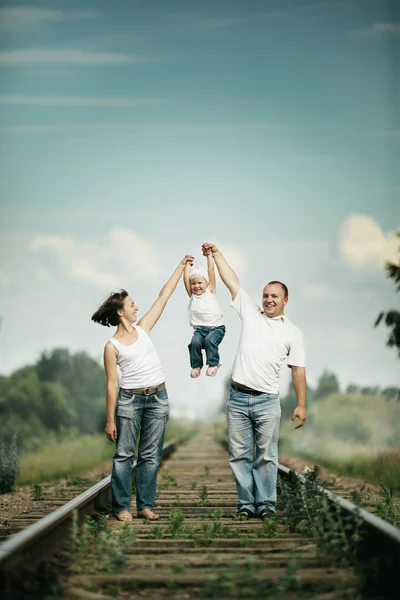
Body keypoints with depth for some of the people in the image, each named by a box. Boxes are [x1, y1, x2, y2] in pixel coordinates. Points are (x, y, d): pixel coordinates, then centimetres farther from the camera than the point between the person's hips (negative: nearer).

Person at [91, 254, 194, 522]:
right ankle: (121, 507, 6)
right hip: (129, 400, -5)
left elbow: (164, 297, 10)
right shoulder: (112, 346, -6)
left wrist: (181, 267, 11)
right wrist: (110, 419, -7)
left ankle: (145, 506, 11)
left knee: (151, 455, 6)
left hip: (158, 398, 5)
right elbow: (112, 384, -6)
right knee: (124, 455, -1)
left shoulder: (143, 328, 8)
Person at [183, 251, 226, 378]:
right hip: (200, 329, 2)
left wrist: (209, 255, 1)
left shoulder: (210, 291, 3)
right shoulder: (192, 295, 8)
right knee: (195, 341, -27)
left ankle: (213, 364, -7)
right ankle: (196, 365, -3)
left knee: (210, 340, -31)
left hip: (216, 327, -2)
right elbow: (186, 278, -1)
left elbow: (211, 271, -2)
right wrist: (188, 263, 7)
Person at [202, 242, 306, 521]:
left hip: (267, 402, -2)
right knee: (240, 455, 4)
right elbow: (232, 281, 9)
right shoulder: (250, 313, 10)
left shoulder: (293, 333, 5)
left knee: (266, 456, 0)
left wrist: (301, 405, -4)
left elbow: (298, 370, 1)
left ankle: (266, 503, 6)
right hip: (238, 398, 2)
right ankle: (246, 504, 11)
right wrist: (216, 253, 6)